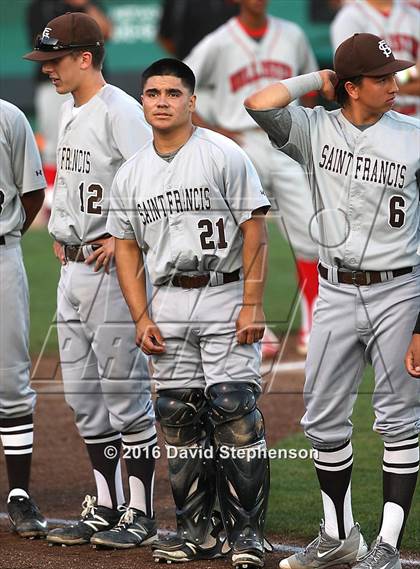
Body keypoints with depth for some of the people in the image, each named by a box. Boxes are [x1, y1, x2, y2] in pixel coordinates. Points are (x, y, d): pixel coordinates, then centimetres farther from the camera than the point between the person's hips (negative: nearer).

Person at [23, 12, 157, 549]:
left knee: (125, 395, -5)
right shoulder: (68, 111, 14)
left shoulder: (120, 111, -16)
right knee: (83, 397, 12)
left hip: (114, 268, -10)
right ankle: (105, 506, 20)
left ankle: (140, 514, 1)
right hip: (72, 268, 10)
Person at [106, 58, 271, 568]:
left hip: (225, 300, -5)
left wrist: (252, 306, -13)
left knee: (235, 411, -10)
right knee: (178, 415, 5)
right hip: (168, 306, 5)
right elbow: (127, 249, 13)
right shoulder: (130, 175, 10)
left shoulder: (224, 156, -4)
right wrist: (142, 318, 2)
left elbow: (255, 232, -7)